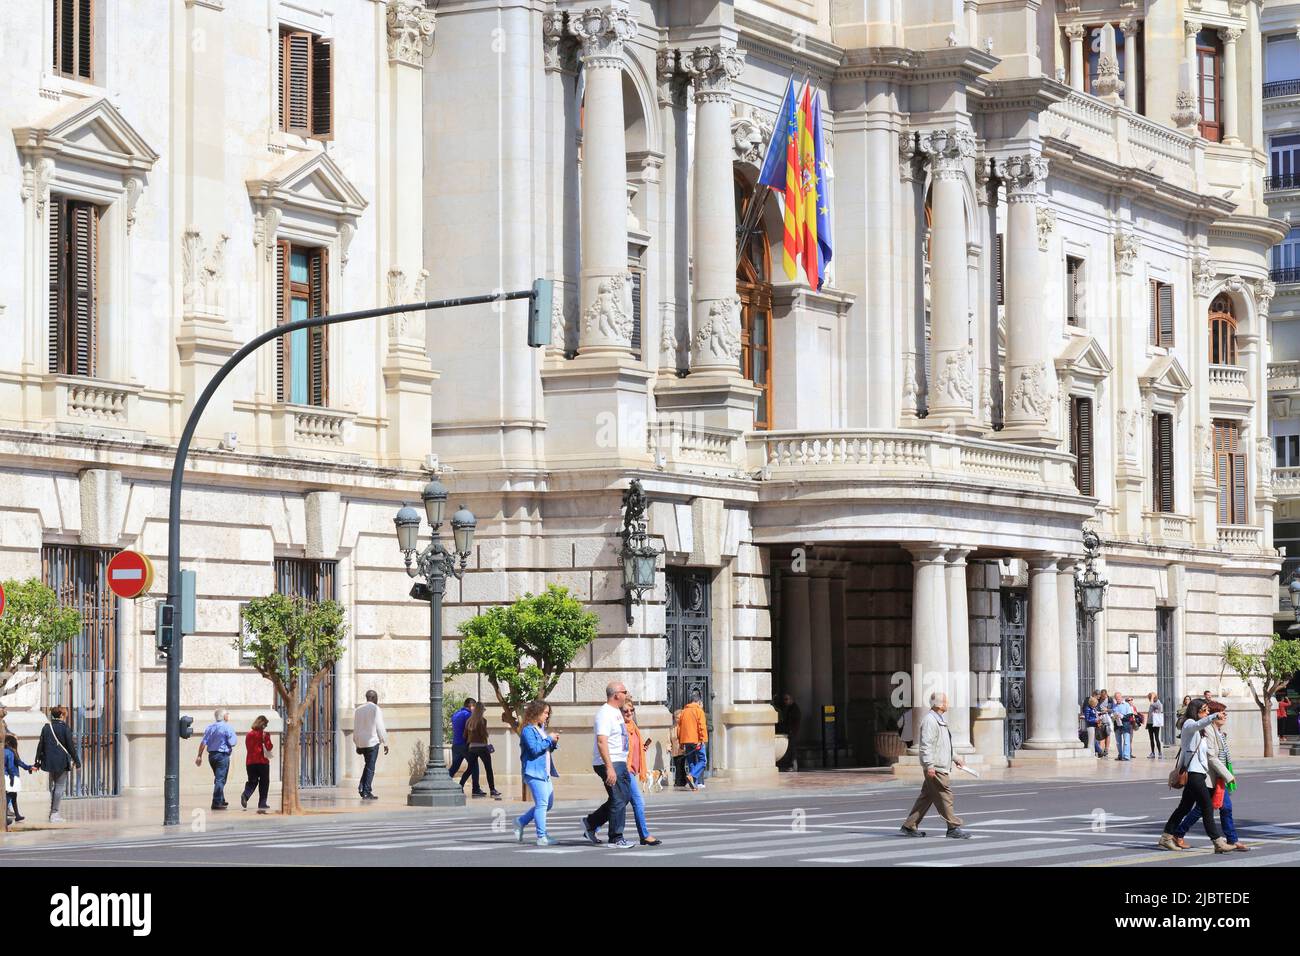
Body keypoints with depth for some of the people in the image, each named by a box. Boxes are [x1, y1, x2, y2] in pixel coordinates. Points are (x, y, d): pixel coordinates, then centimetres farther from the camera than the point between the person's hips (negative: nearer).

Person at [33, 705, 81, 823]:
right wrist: (77, 761, 0)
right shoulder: (64, 728, -9)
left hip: (49, 761, 5)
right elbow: (71, 746, -8)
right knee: (59, 787, 0)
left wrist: (37, 761, 13)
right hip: (62, 762, -5)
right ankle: (54, 813, -3)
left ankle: (52, 811, 18)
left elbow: (40, 745, 7)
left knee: (52, 786, 16)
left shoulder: (46, 727, 4)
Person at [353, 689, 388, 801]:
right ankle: (366, 792, -4)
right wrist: (385, 743, -3)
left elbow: (355, 728, 13)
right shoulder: (376, 709, -8)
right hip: (372, 741, -6)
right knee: (370, 767, -2)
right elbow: (380, 727, -9)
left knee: (368, 764, 19)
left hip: (361, 742, 6)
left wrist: (357, 744, 19)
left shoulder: (358, 710, 10)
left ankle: (362, 787, 6)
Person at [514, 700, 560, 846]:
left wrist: (554, 743, 8)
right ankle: (542, 837, -8)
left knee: (548, 804, 13)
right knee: (542, 804, -11)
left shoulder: (541, 729, 20)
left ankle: (521, 823, 25)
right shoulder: (528, 730, -11)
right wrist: (549, 739, -14)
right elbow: (534, 749, -22)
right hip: (535, 772, -10)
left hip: (545, 773, 10)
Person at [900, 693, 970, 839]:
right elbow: (926, 745, -21)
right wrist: (929, 765, -26)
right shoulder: (930, 720, -14)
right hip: (935, 767, -10)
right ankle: (953, 827, -5)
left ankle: (909, 826, 14)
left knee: (926, 797, 11)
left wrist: (954, 759, 26)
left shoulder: (939, 720, 19)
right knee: (945, 796, -8)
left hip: (941, 765, 10)